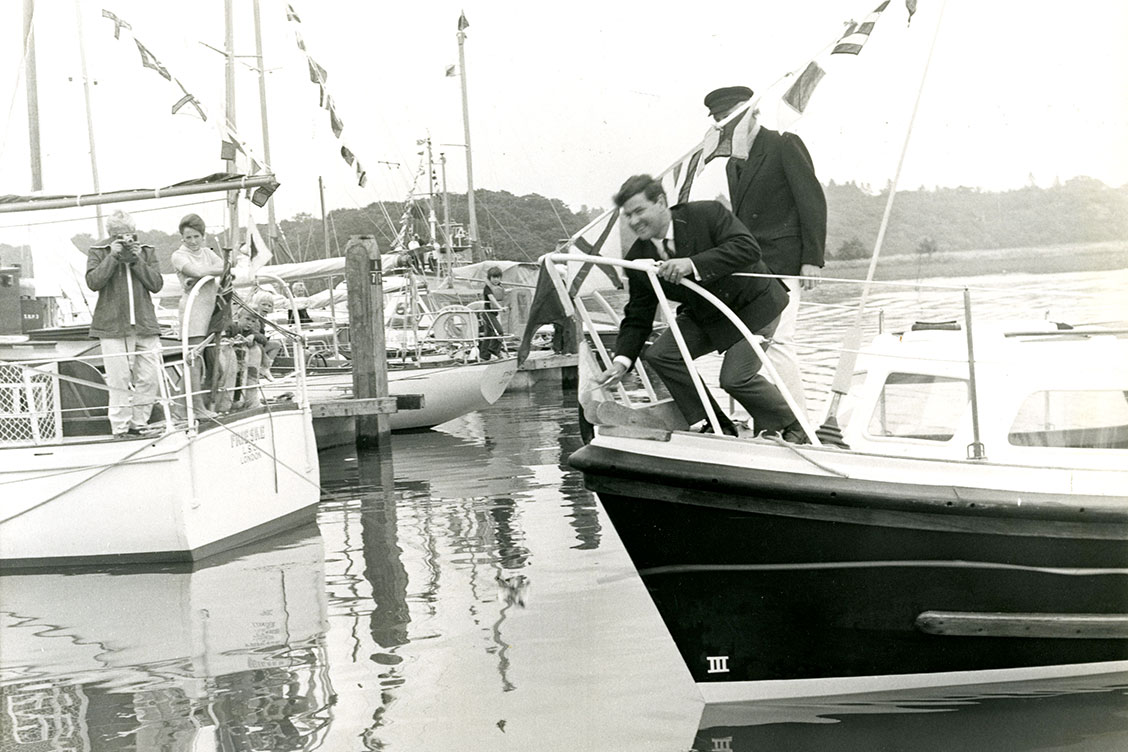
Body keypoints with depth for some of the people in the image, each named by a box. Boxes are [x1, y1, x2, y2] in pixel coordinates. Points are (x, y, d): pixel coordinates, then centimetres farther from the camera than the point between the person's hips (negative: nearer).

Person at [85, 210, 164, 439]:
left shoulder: (147, 252, 11)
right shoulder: (98, 252, 5)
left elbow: (157, 284, 2)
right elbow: (93, 282, -10)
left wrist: (137, 261, -7)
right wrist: (113, 257, -12)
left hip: (145, 324, 3)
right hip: (113, 325, -3)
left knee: (149, 377, 1)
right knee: (119, 380, -5)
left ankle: (138, 422, 14)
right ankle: (120, 426, 3)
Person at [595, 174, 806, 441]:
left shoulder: (707, 214, -24)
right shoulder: (638, 259, -10)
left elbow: (747, 248, -36)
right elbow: (638, 317, -5)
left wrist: (693, 265, -44)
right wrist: (622, 360, -22)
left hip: (753, 305, -6)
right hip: (704, 315, 6)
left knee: (735, 378, -18)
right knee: (659, 355, -12)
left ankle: (793, 428, 10)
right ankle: (716, 430, 0)